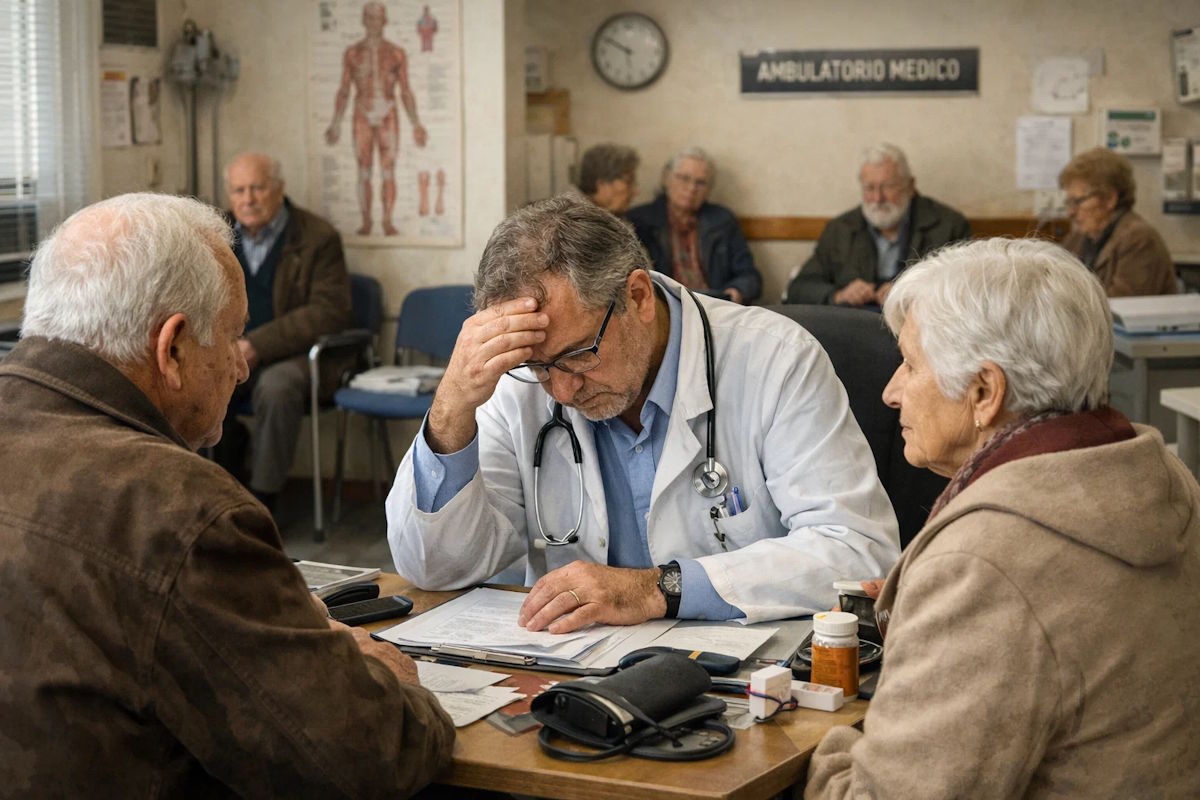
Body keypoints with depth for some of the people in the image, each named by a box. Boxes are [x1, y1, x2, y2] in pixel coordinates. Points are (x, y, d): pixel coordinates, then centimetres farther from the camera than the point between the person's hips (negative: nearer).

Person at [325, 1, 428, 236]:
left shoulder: (397, 53, 4)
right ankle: (366, 222, 6)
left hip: (388, 118, 0)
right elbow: (343, 91, 7)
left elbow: (405, 92, 6)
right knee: (364, 173, 0)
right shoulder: (352, 53, 4)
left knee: (388, 172, -4)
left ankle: (388, 223, 0)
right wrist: (335, 123, 1)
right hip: (363, 118, 0)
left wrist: (415, 124, -1)